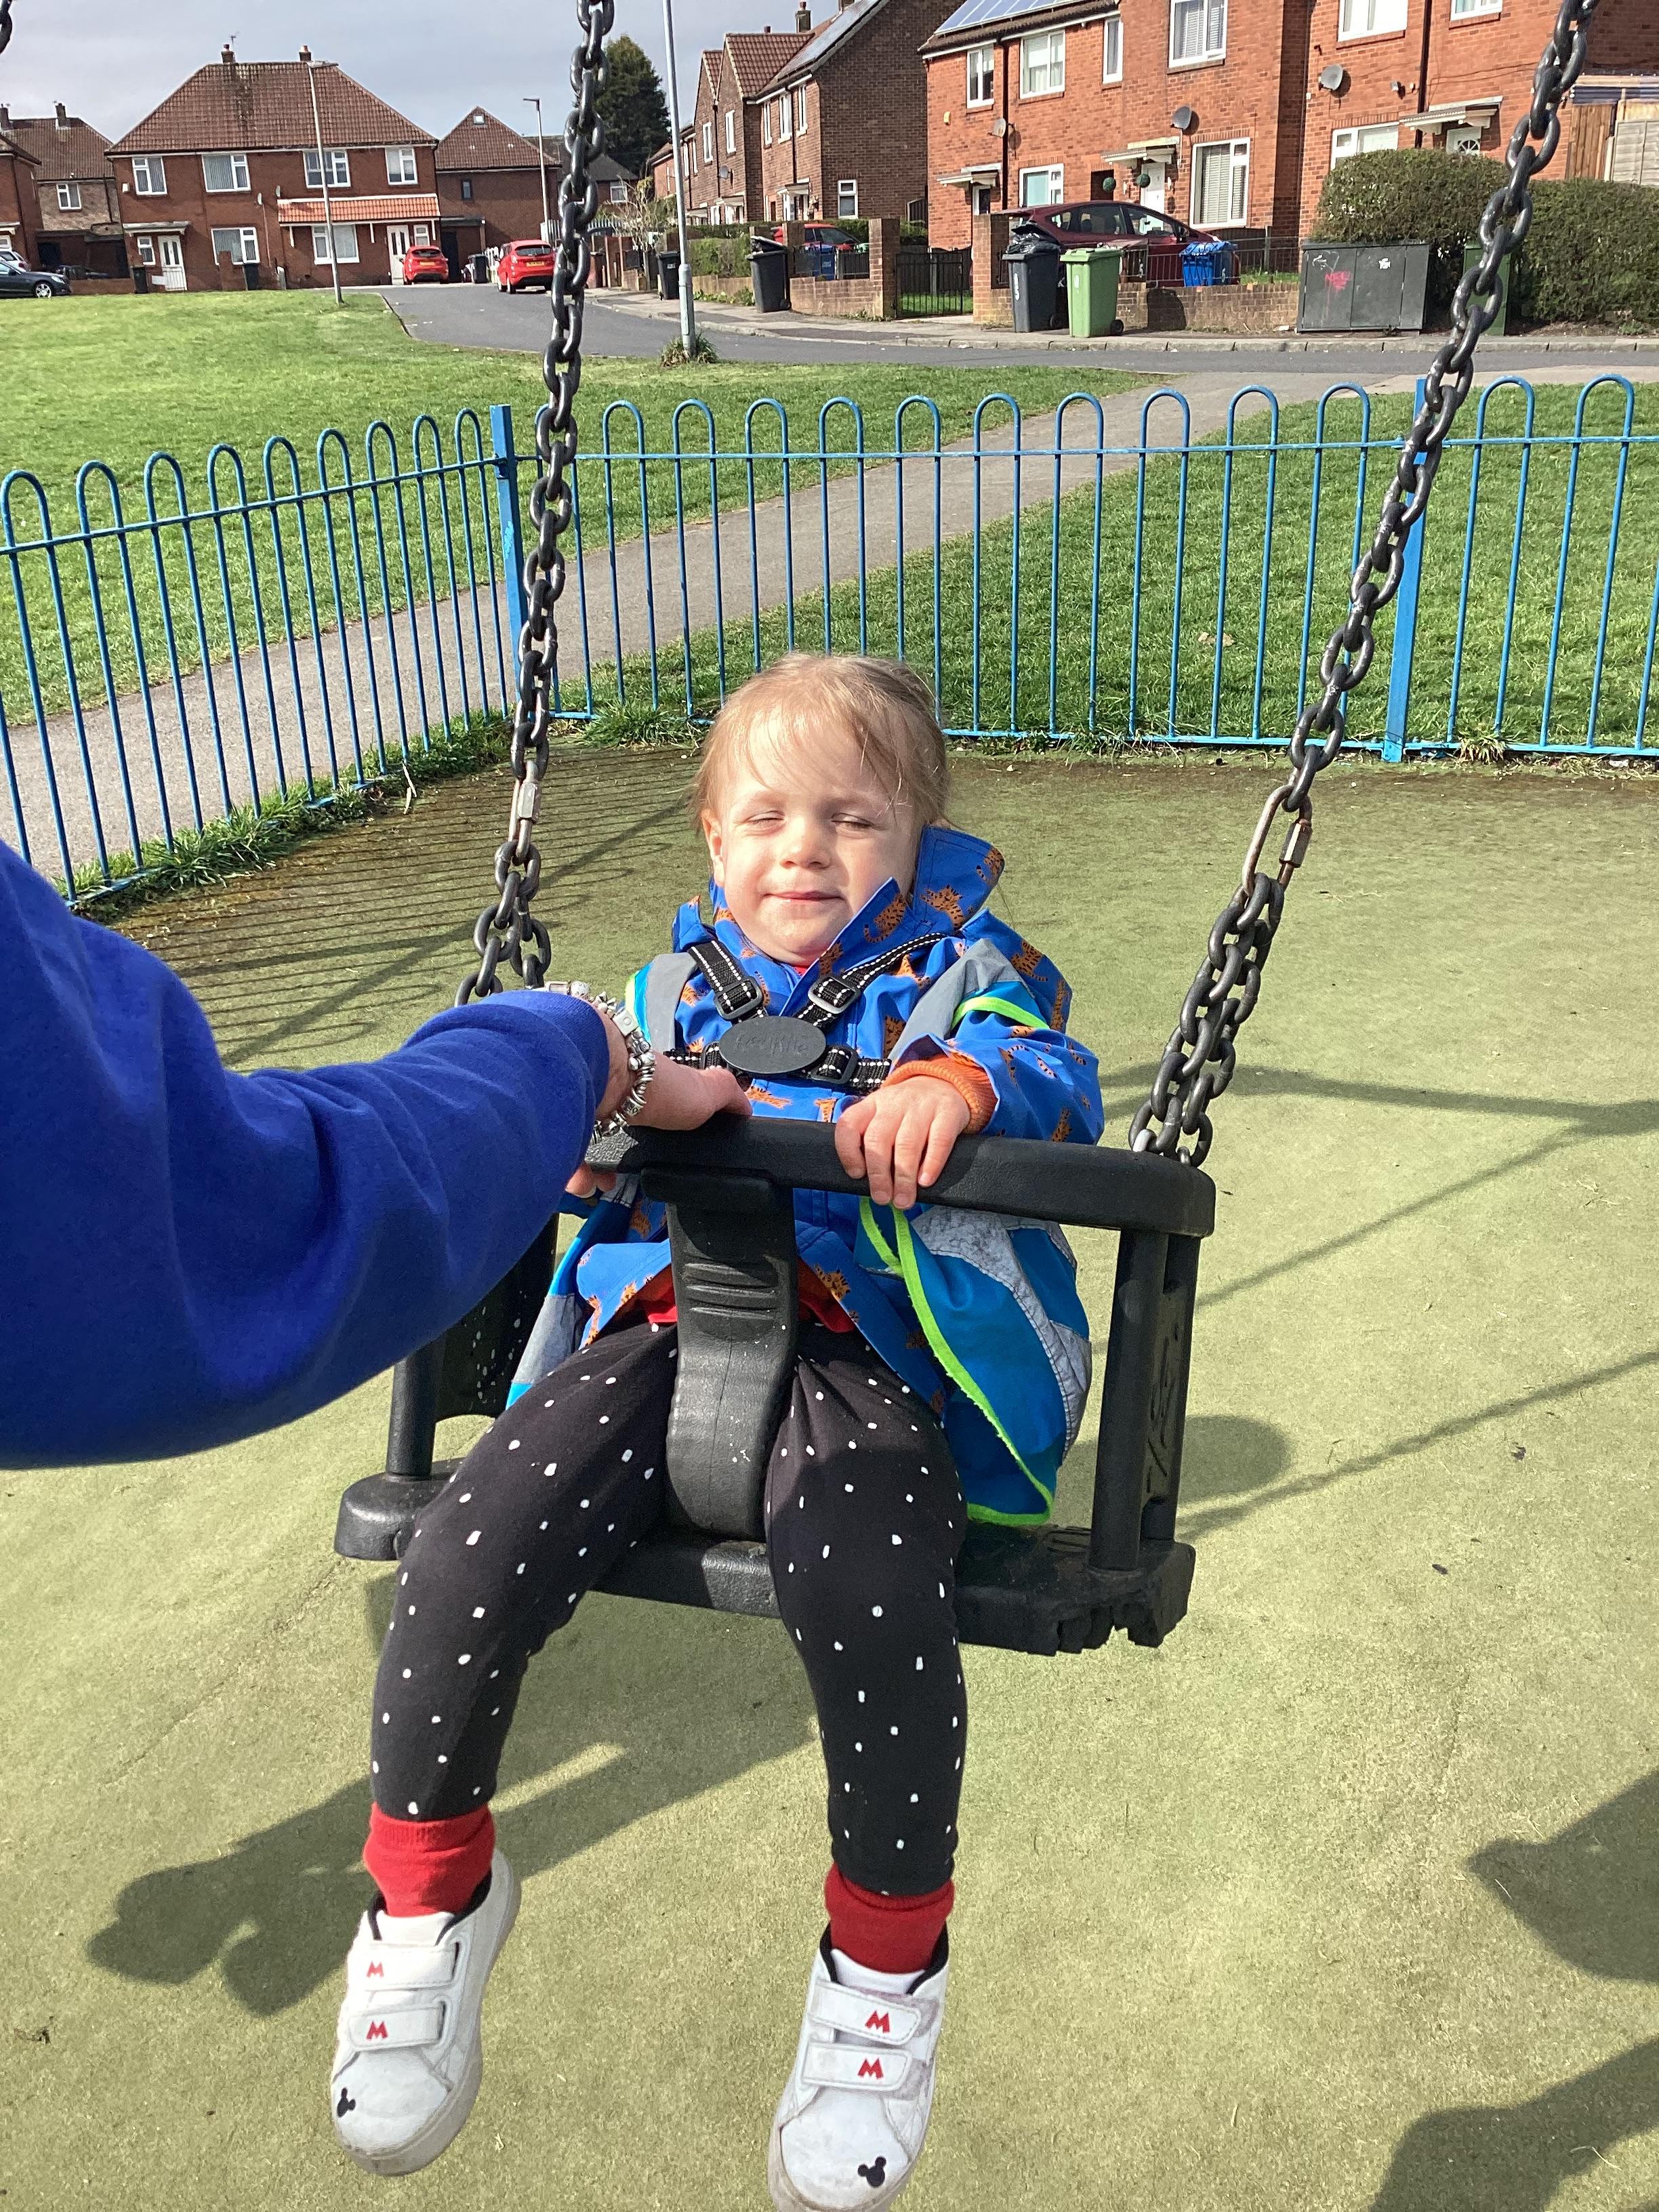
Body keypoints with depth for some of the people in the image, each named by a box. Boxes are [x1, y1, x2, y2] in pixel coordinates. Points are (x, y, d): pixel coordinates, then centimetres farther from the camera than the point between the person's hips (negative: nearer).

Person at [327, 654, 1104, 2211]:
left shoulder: (956, 975, 14)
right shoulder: (668, 995, 25)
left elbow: (1057, 1085, -3)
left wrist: (963, 1084, -27)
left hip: (868, 1339, -3)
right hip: (664, 1314, 4)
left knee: (866, 1590, -32)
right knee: (470, 1555, -20)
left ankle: (886, 1956, -3)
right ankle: (427, 1892, 7)